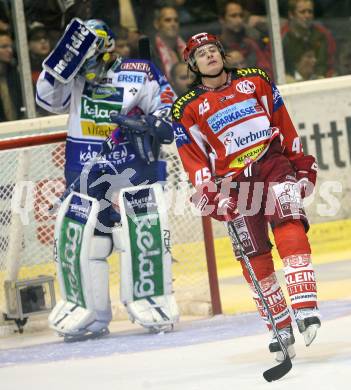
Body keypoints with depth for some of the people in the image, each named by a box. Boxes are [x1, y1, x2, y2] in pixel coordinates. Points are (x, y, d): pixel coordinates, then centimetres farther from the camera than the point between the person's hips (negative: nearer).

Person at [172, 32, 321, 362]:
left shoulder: (255, 80, 9)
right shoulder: (187, 109, 5)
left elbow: (282, 121, 14)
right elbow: (192, 157, 0)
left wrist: (300, 160, 12)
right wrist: (209, 193, -11)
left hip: (273, 161, 0)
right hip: (233, 180, 1)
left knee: (288, 223, -25)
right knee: (254, 257, -2)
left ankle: (304, 306, -33)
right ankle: (280, 326, 6)